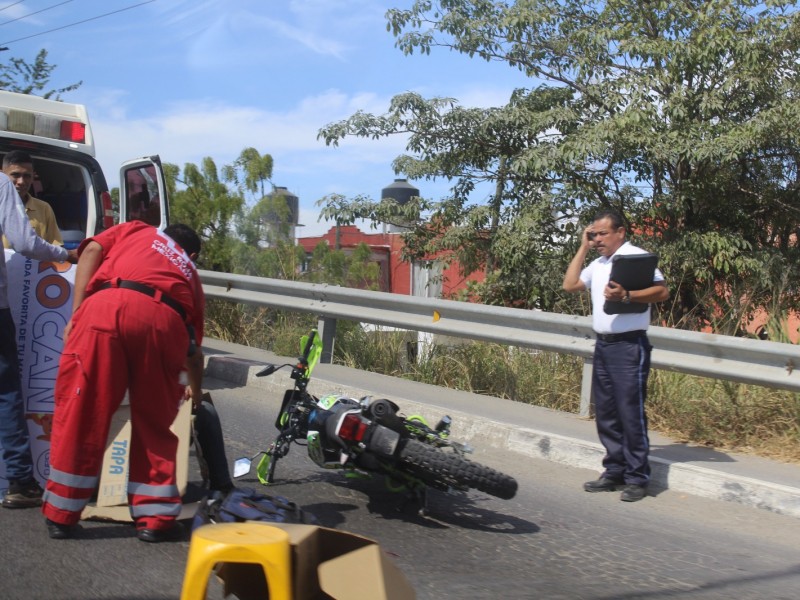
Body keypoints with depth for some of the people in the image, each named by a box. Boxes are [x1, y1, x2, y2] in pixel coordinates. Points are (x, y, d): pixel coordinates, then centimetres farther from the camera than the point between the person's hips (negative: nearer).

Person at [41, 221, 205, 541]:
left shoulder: (137, 230, 37)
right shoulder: (190, 273, 38)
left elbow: (92, 250, 15)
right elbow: (193, 347, 43)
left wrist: (76, 314, 10)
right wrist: (196, 389, 61)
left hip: (104, 308, -1)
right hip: (164, 319, 1)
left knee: (80, 412, 8)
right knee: (154, 423, 16)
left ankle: (61, 515, 17)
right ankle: (155, 519, 18)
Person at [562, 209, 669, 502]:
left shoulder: (636, 256, -7)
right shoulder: (598, 263, 17)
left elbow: (662, 291, -14)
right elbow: (570, 284, 15)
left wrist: (626, 296, -25)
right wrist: (583, 248, 13)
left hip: (629, 345, -8)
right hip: (603, 344, 8)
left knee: (631, 413, -5)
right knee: (605, 414, 10)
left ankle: (637, 478, 2)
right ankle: (614, 472, 19)